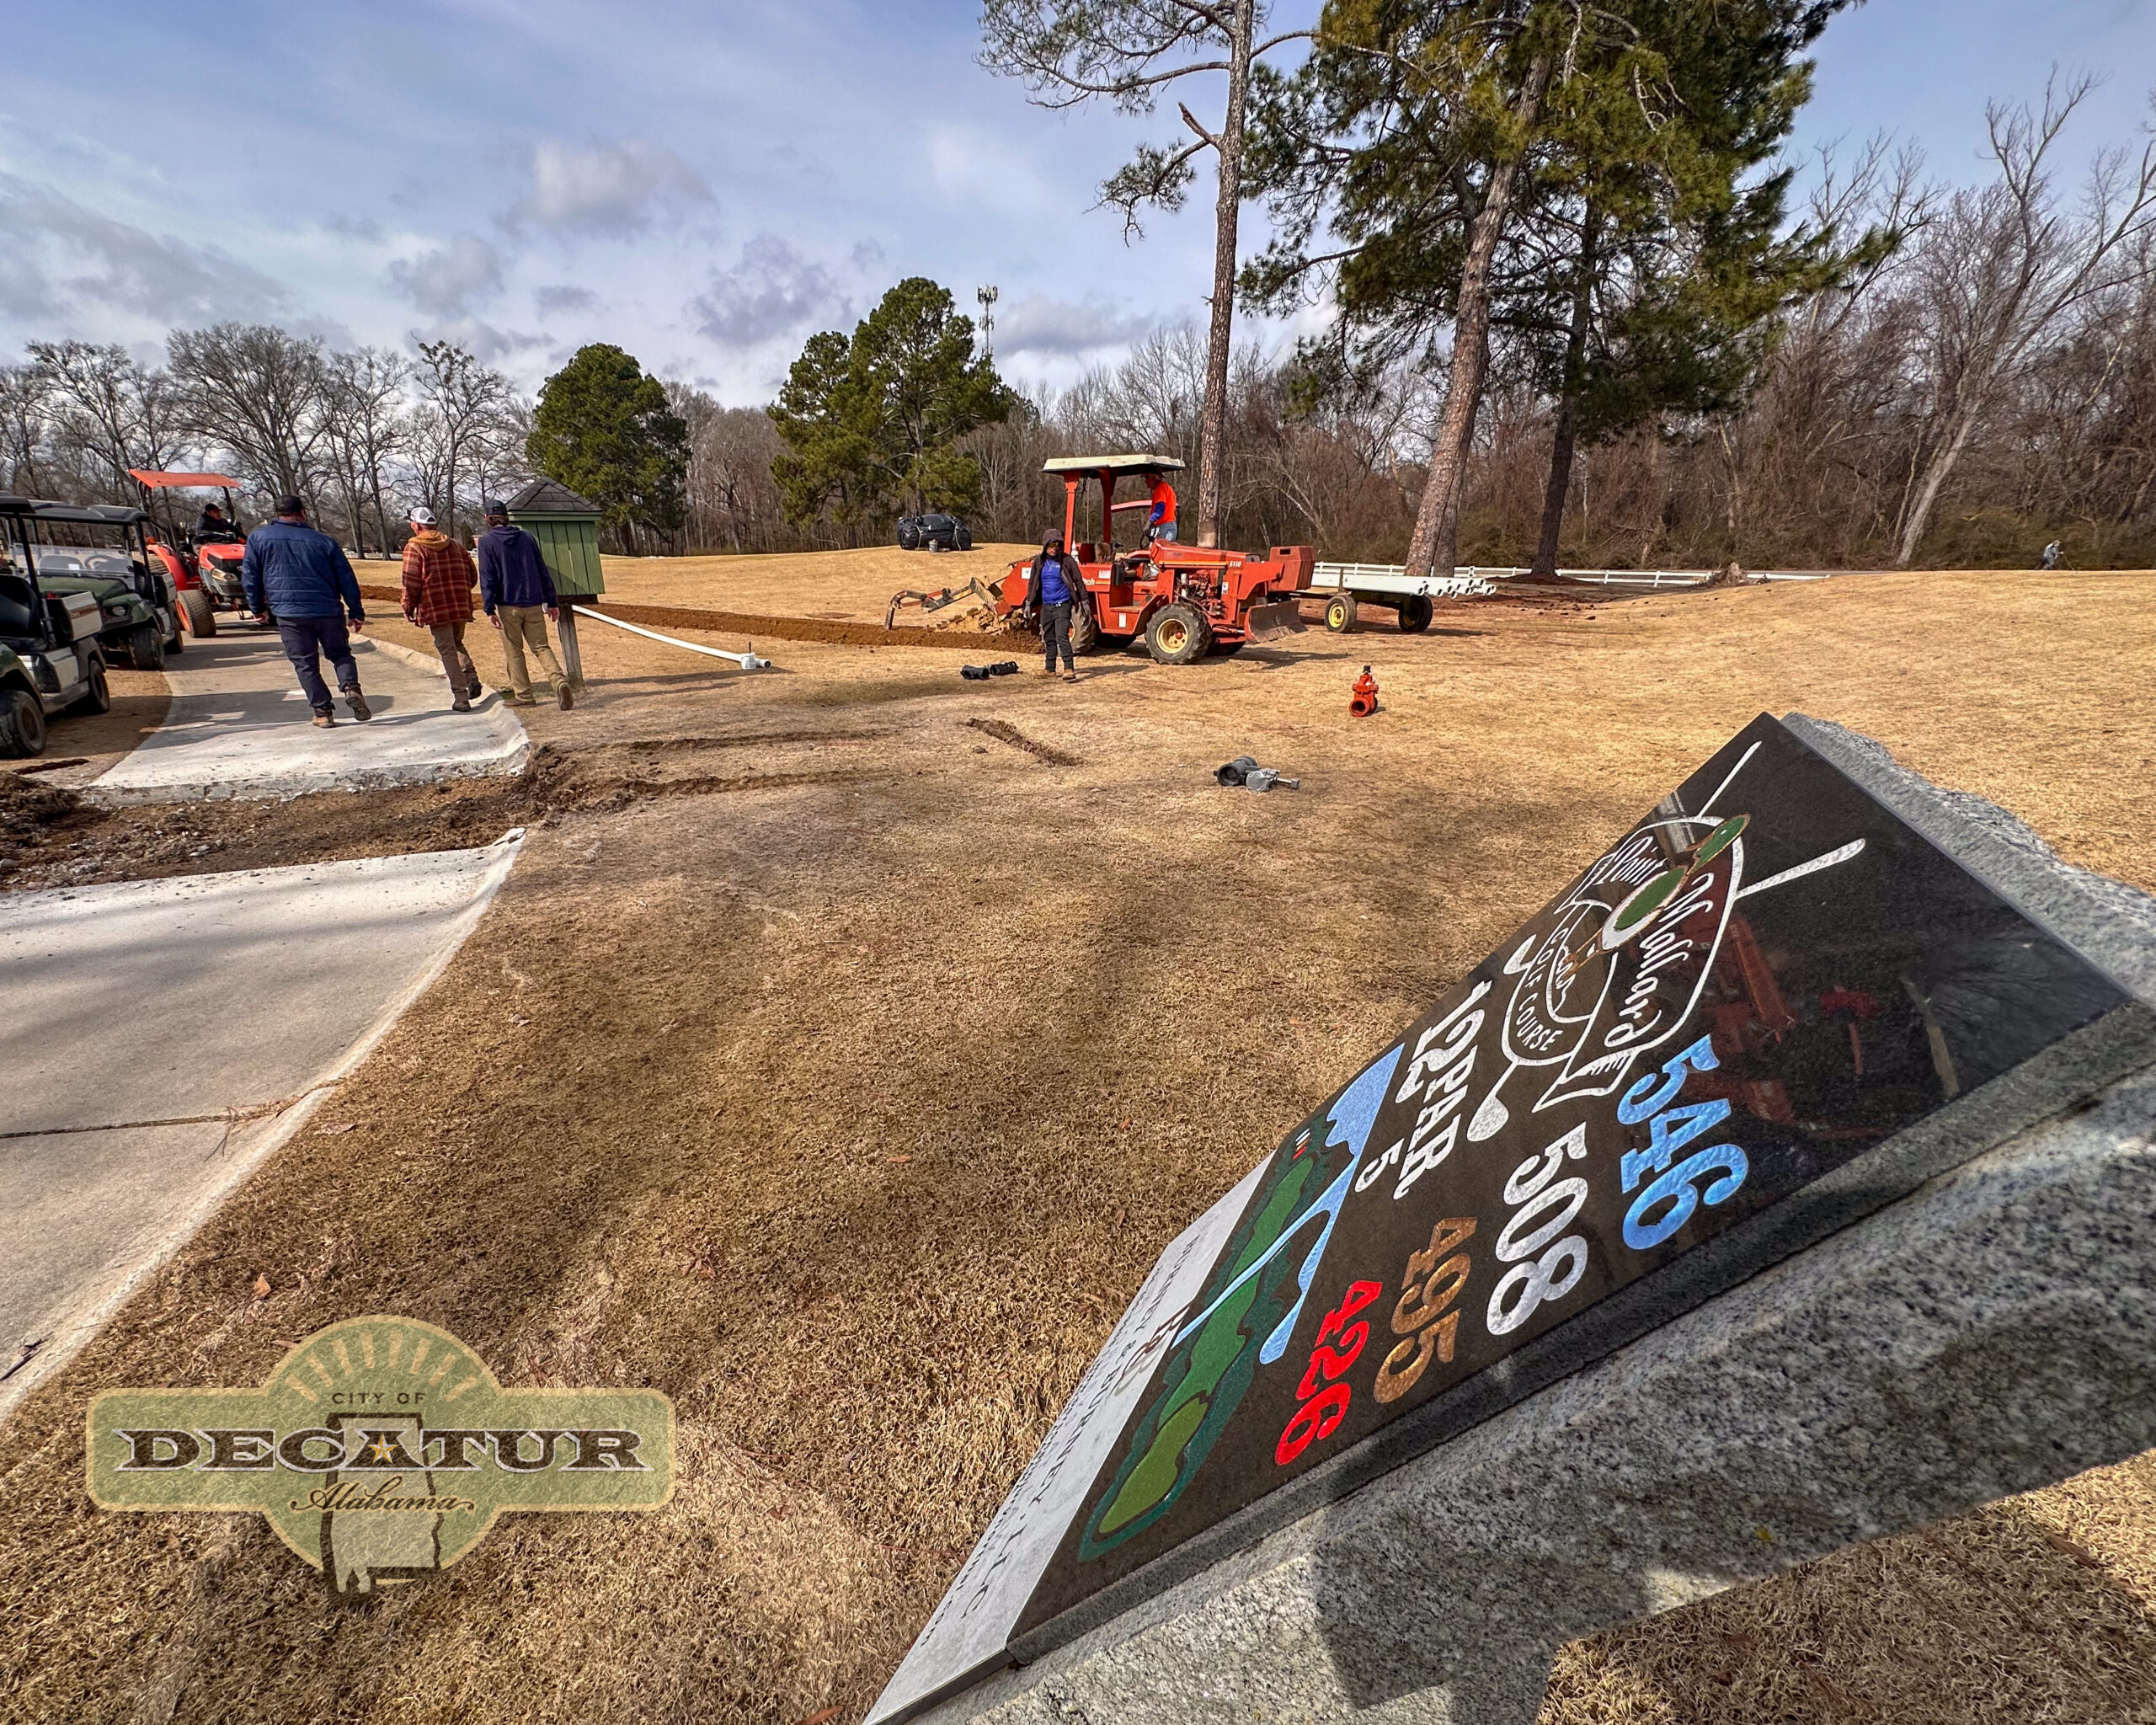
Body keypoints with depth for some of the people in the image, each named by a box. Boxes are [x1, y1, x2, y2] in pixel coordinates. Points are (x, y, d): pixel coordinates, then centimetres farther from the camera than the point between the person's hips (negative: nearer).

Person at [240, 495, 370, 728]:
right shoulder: (325, 541, 5)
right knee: (340, 654, 13)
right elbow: (347, 580, 4)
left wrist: (258, 608, 20)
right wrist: (357, 613, 11)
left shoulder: (258, 537, 8)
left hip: (289, 613, 0)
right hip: (329, 611, 0)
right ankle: (350, 686, -16)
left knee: (305, 665, 7)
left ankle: (323, 711, 3)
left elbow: (249, 577, 8)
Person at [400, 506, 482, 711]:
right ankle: (471, 676, 0)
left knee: (447, 651, -1)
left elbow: (411, 581, -9)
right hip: (461, 607, 5)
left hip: (436, 609, -5)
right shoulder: (454, 545, 11)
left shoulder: (414, 547, -4)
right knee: (457, 643, 23)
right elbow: (472, 576, 12)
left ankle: (461, 698, -6)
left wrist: (408, 608, 0)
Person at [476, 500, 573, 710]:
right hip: (533, 603, 3)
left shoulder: (486, 541, -1)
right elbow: (543, 571, 10)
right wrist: (552, 602, 13)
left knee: (514, 651, 8)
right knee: (541, 647, 4)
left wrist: (489, 609, -8)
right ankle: (560, 682, -21)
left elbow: (487, 577, -8)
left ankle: (523, 695, 11)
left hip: (508, 605, -3)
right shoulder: (527, 537, 9)